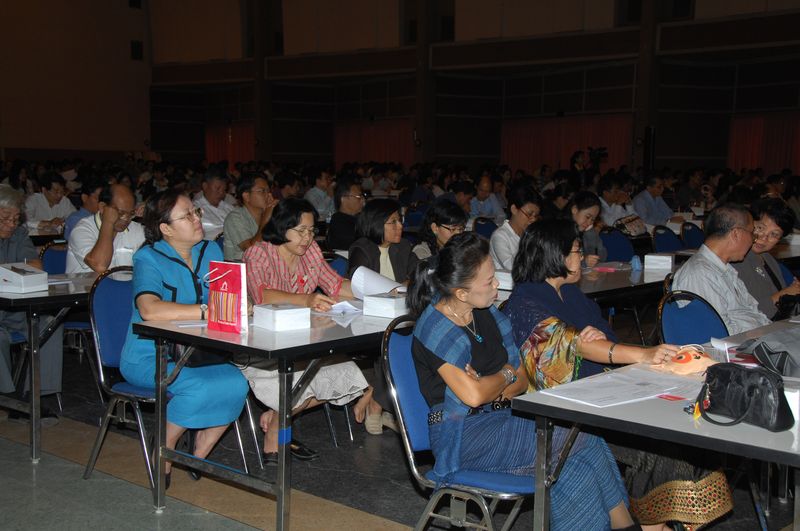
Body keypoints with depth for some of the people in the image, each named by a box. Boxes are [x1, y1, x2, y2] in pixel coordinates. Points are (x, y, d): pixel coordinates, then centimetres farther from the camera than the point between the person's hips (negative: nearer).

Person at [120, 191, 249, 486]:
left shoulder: (210, 251, 9)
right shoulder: (149, 259, -12)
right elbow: (150, 310, -31)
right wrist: (207, 311, -33)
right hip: (149, 358, -5)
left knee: (236, 383, -23)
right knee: (199, 387, -32)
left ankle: (198, 458, -2)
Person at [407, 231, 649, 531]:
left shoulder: (486, 313, 8)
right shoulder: (436, 328, -15)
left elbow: (522, 381, 10)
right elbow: (472, 394, -26)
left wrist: (493, 389, -12)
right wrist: (506, 375, -6)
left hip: (499, 419, 7)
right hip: (462, 436, -7)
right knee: (582, 440, -18)